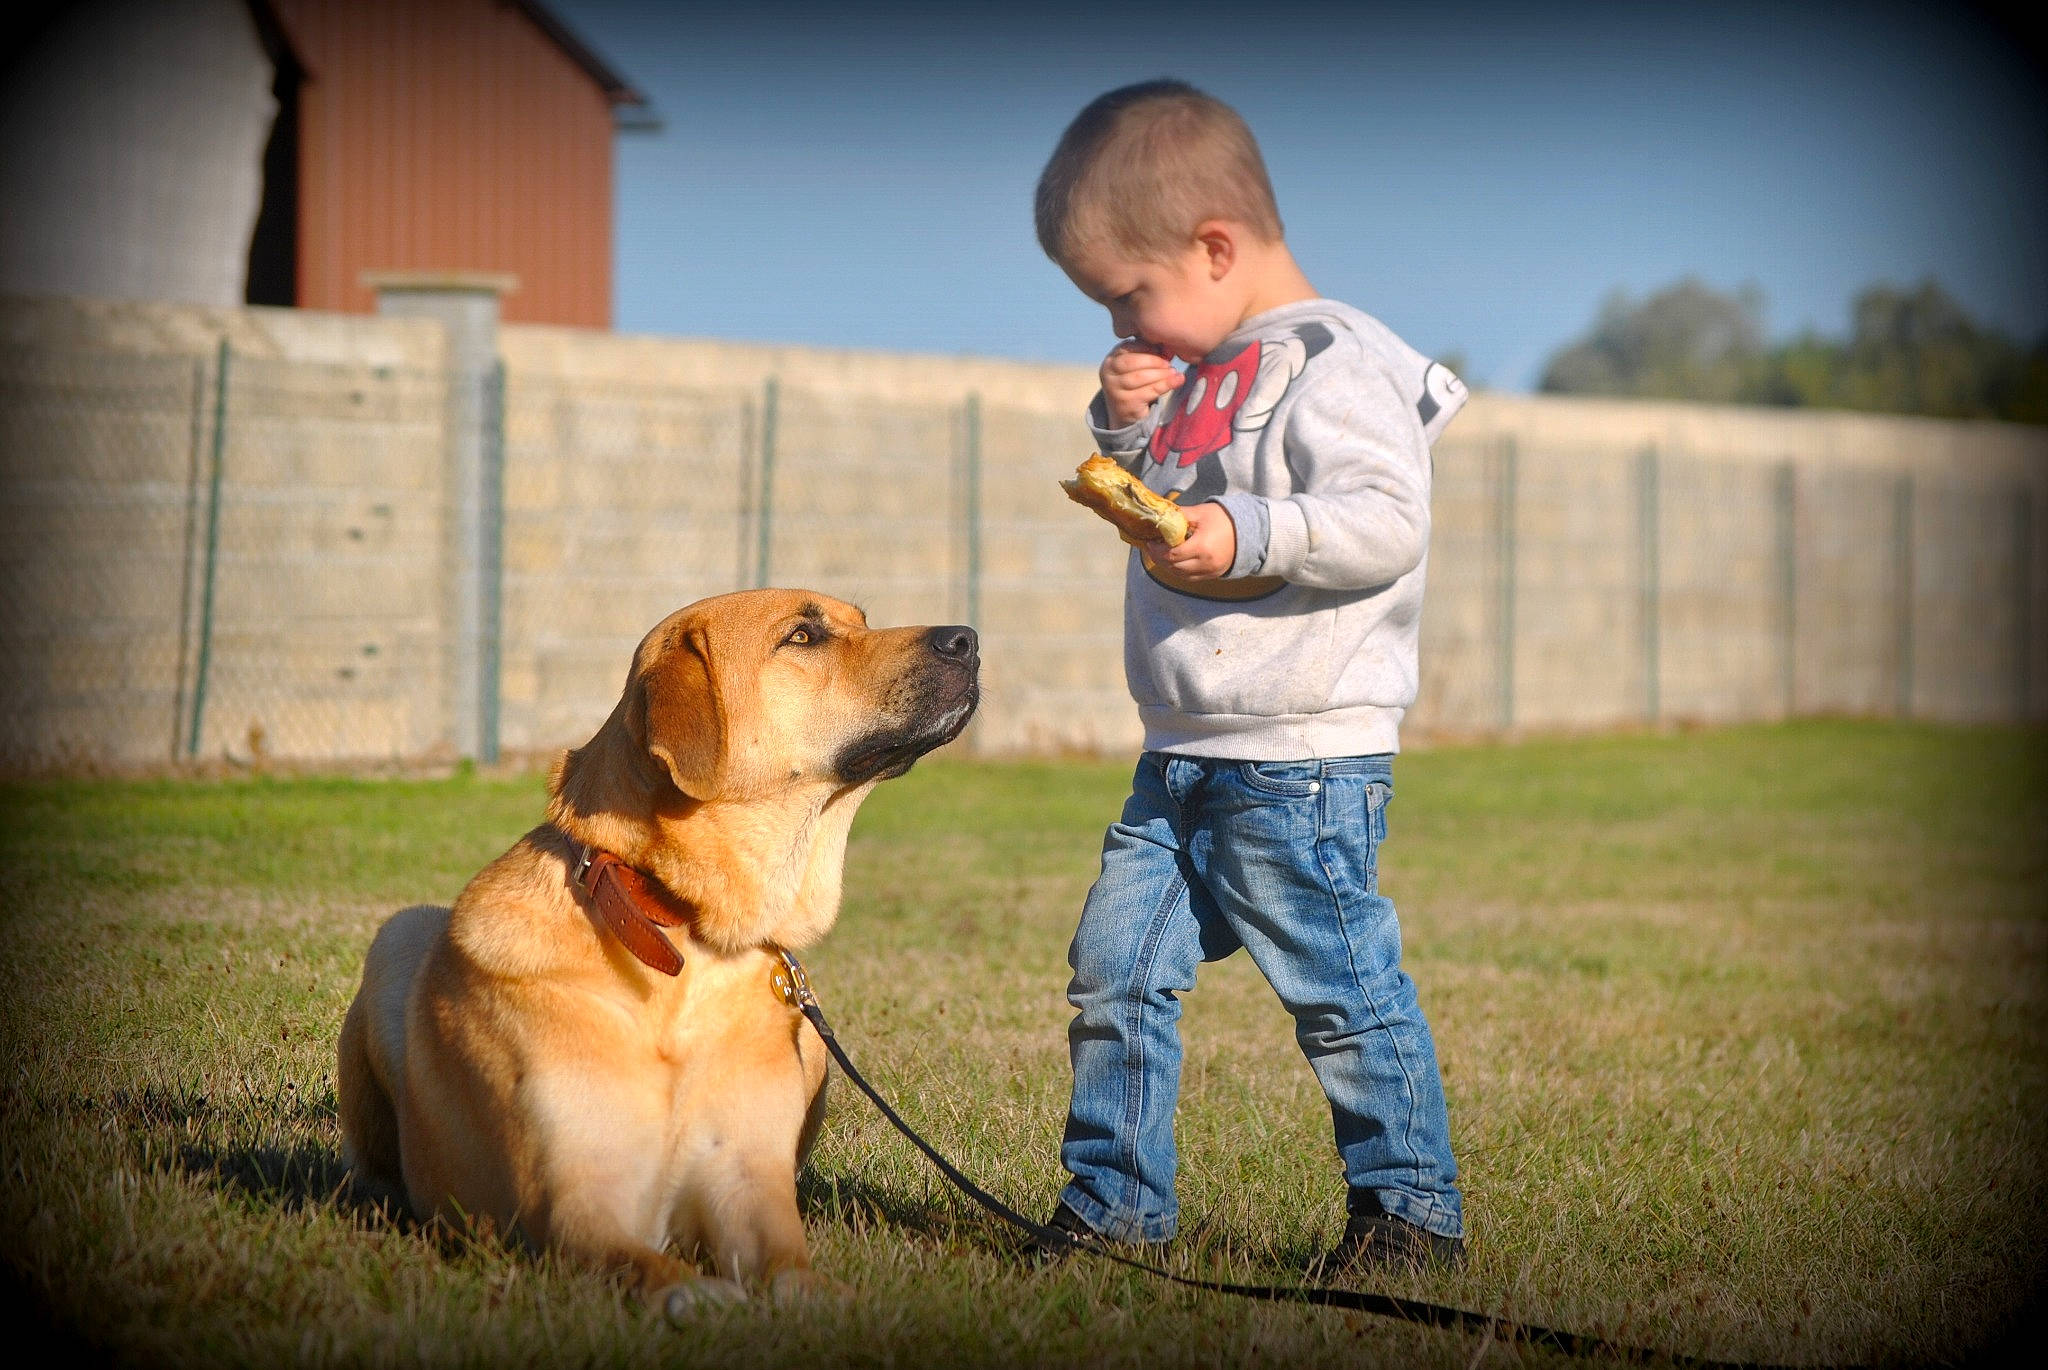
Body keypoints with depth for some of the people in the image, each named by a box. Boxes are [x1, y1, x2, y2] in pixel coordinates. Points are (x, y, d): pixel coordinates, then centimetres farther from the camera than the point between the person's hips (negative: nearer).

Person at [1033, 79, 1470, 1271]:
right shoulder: (1199, 370, 15)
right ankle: (1116, 1203, 17)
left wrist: (1249, 537, -30)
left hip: (1303, 763, -9)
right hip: (1181, 761, 9)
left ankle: (1416, 1208, 9)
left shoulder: (1333, 367, -13)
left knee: (1343, 987, -4)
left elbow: (1388, 523, -22)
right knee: (1118, 966, 8)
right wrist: (1126, 434, 7)